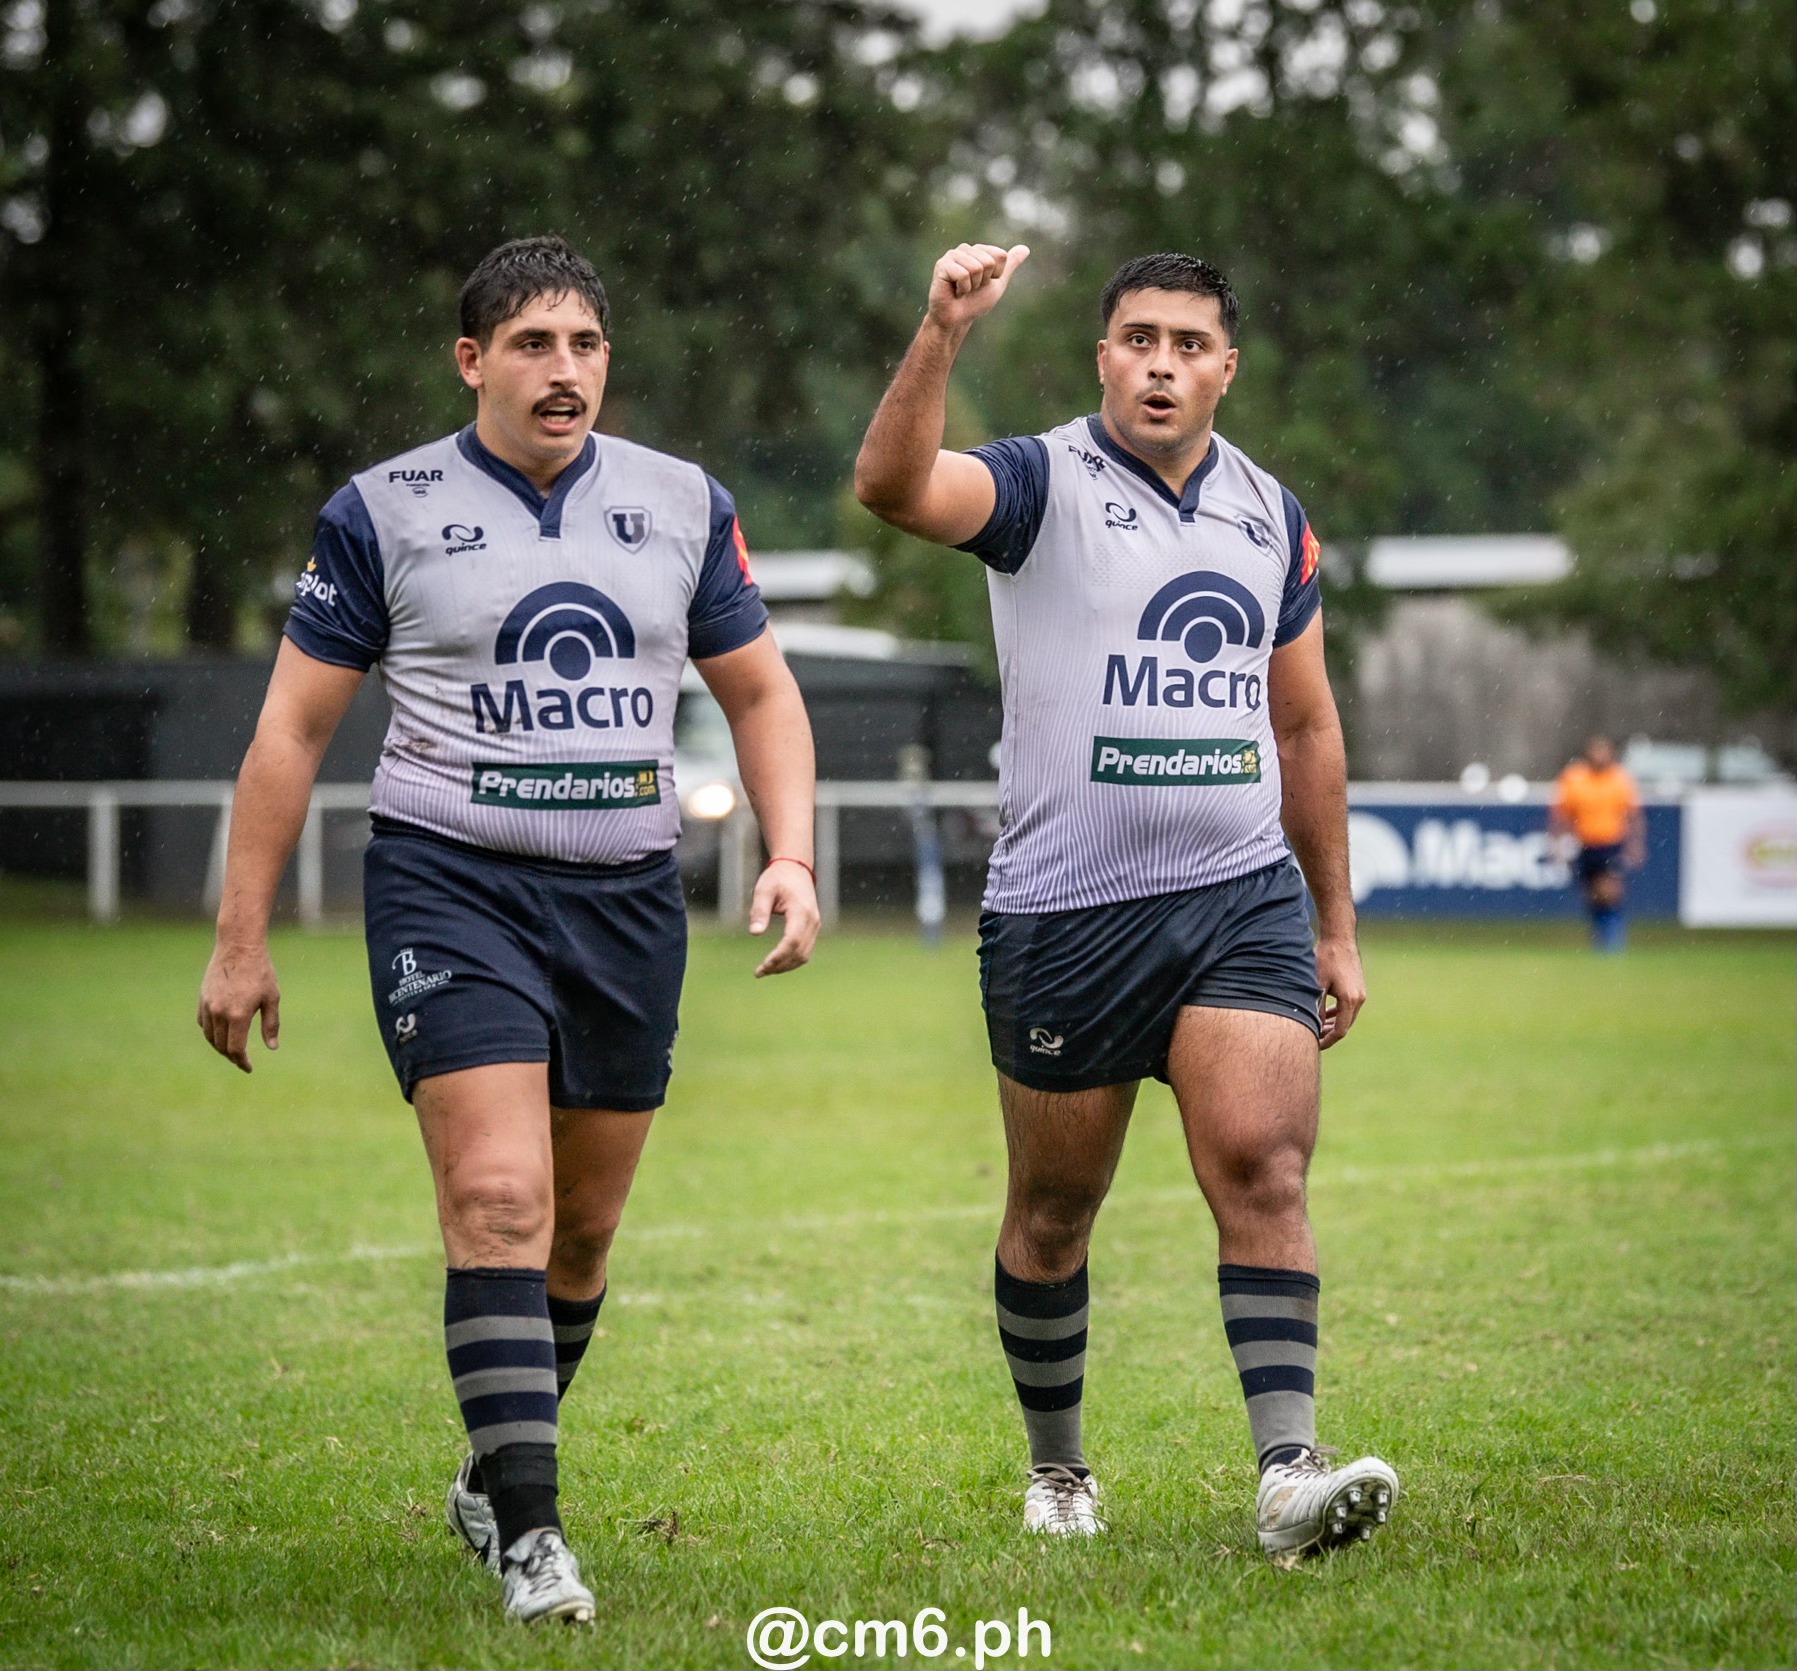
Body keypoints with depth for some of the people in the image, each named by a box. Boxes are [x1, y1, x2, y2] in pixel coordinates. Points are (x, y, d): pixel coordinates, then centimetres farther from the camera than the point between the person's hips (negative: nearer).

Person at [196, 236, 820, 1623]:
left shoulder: (684, 504, 8)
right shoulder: (385, 512, -1)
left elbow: (760, 690, 17)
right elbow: (294, 728, 3)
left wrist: (791, 855, 2)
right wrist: (243, 937, 1)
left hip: (629, 893, 4)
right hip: (451, 884, -4)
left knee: (582, 1224, 10)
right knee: (498, 1198, -17)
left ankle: (492, 1476, 31)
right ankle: (531, 1537, -16)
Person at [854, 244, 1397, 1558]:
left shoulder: (1273, 517, 11)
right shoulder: (1042, 484, -4)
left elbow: (1305, 725, 19)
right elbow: (894, 485, -25)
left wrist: (1337, 926, 19)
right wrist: (943, 335, -41)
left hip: (1243, 897, 3)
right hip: (1065, 910, -2)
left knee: (1263, 1167, -14)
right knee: (1053, 1213, 8)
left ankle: (1290, 1473, -18)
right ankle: (1057, 1468, 26)